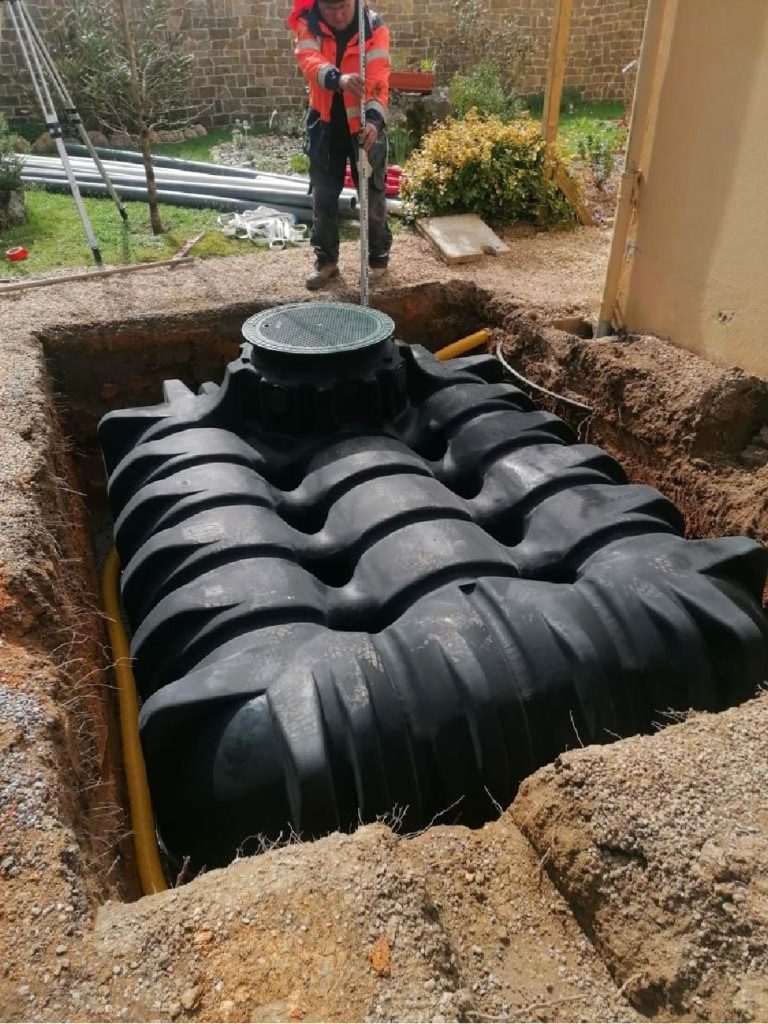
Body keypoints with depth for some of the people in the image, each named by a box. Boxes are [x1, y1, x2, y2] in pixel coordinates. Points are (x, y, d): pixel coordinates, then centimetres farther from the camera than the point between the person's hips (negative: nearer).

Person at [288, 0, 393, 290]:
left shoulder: (374, 27, -13)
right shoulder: (307, 24, -9)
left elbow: (378, 79, -23)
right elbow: (309, 60, -28)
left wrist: (374, 119, -41)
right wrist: (339, 79, -49)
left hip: (363, 122, -2)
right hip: (325, 122, 2)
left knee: (372, 194, 4)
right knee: (323, 196, 7)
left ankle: (378, 257, 20)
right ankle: (326, 259, 21)